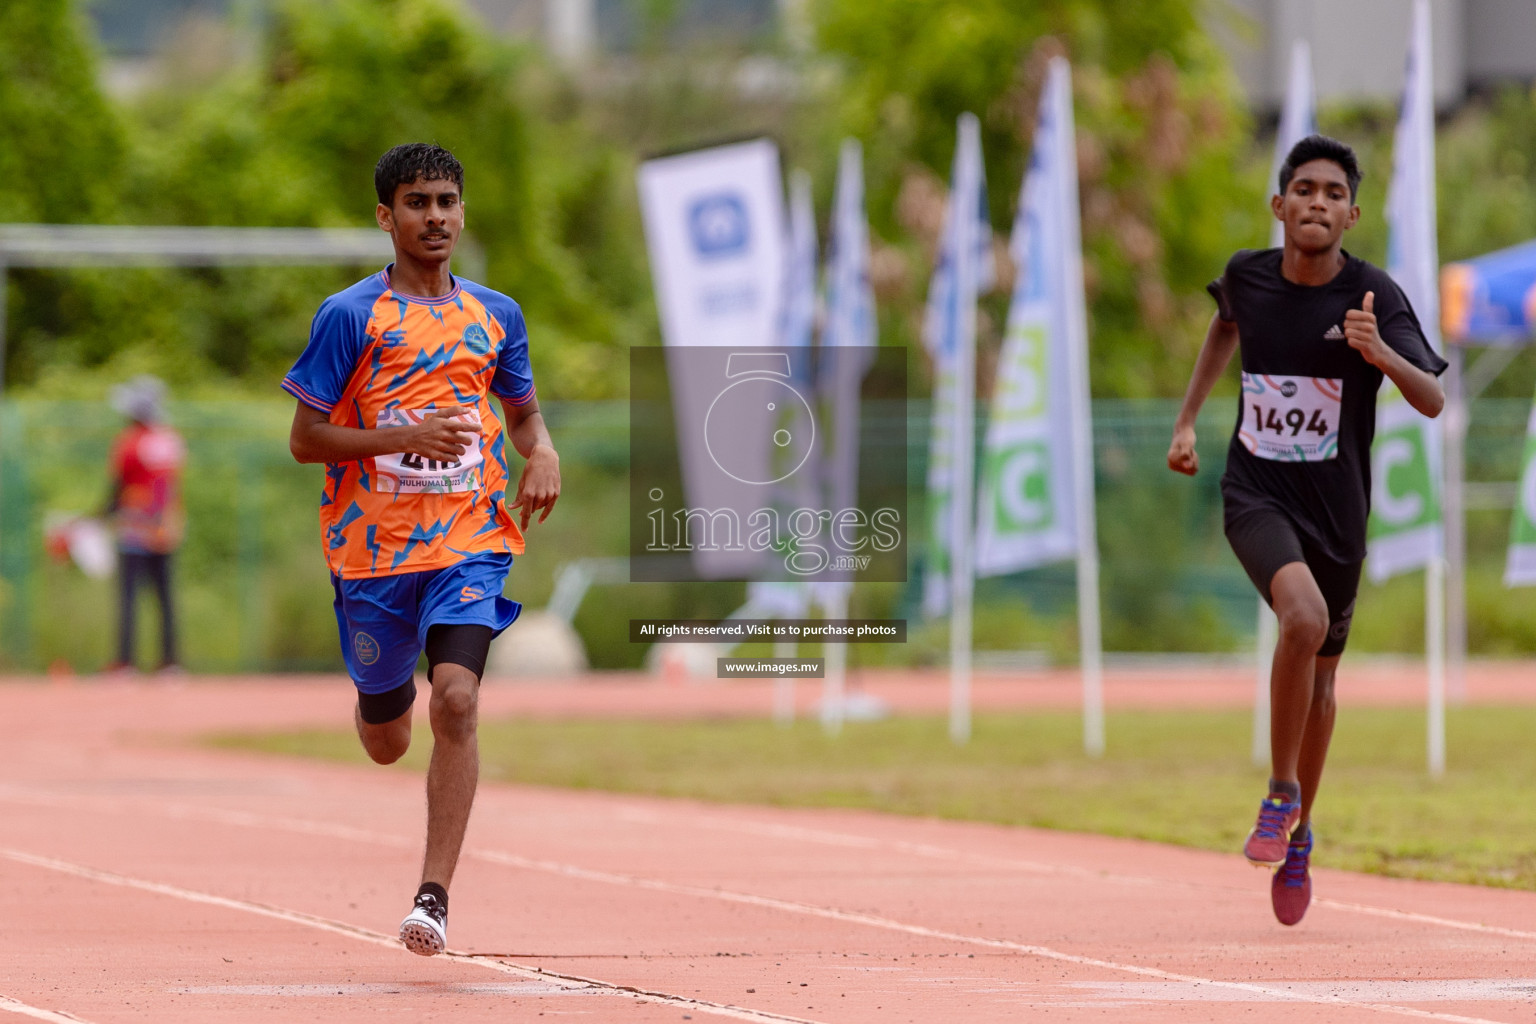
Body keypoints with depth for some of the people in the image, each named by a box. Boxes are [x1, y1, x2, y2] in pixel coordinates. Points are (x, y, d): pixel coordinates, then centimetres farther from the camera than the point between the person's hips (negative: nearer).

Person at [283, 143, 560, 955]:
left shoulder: (495, 316, 9)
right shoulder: (350, 316, -3)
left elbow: (524, 411, 24)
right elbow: (304, 439, -5)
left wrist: (543, 454, 1)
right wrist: (404, 437, -19)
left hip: (471, 539, 1)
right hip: (373, 547, -1)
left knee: (456, 700, -21)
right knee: (386, 742, 10)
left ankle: (434, 895, -19)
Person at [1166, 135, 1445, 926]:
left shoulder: (1374, 296, -13)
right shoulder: (1248, 275, -5)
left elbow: (1433, 401, -22)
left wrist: (1381, 354, -41)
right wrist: (1187, 419, 17)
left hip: (1336, 507, 1)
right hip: (1256, 495, -1)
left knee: (1320, 680, 13)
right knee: (1305, 617, -30)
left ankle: (1298, 834, 37)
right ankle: (1281, 794, -13)